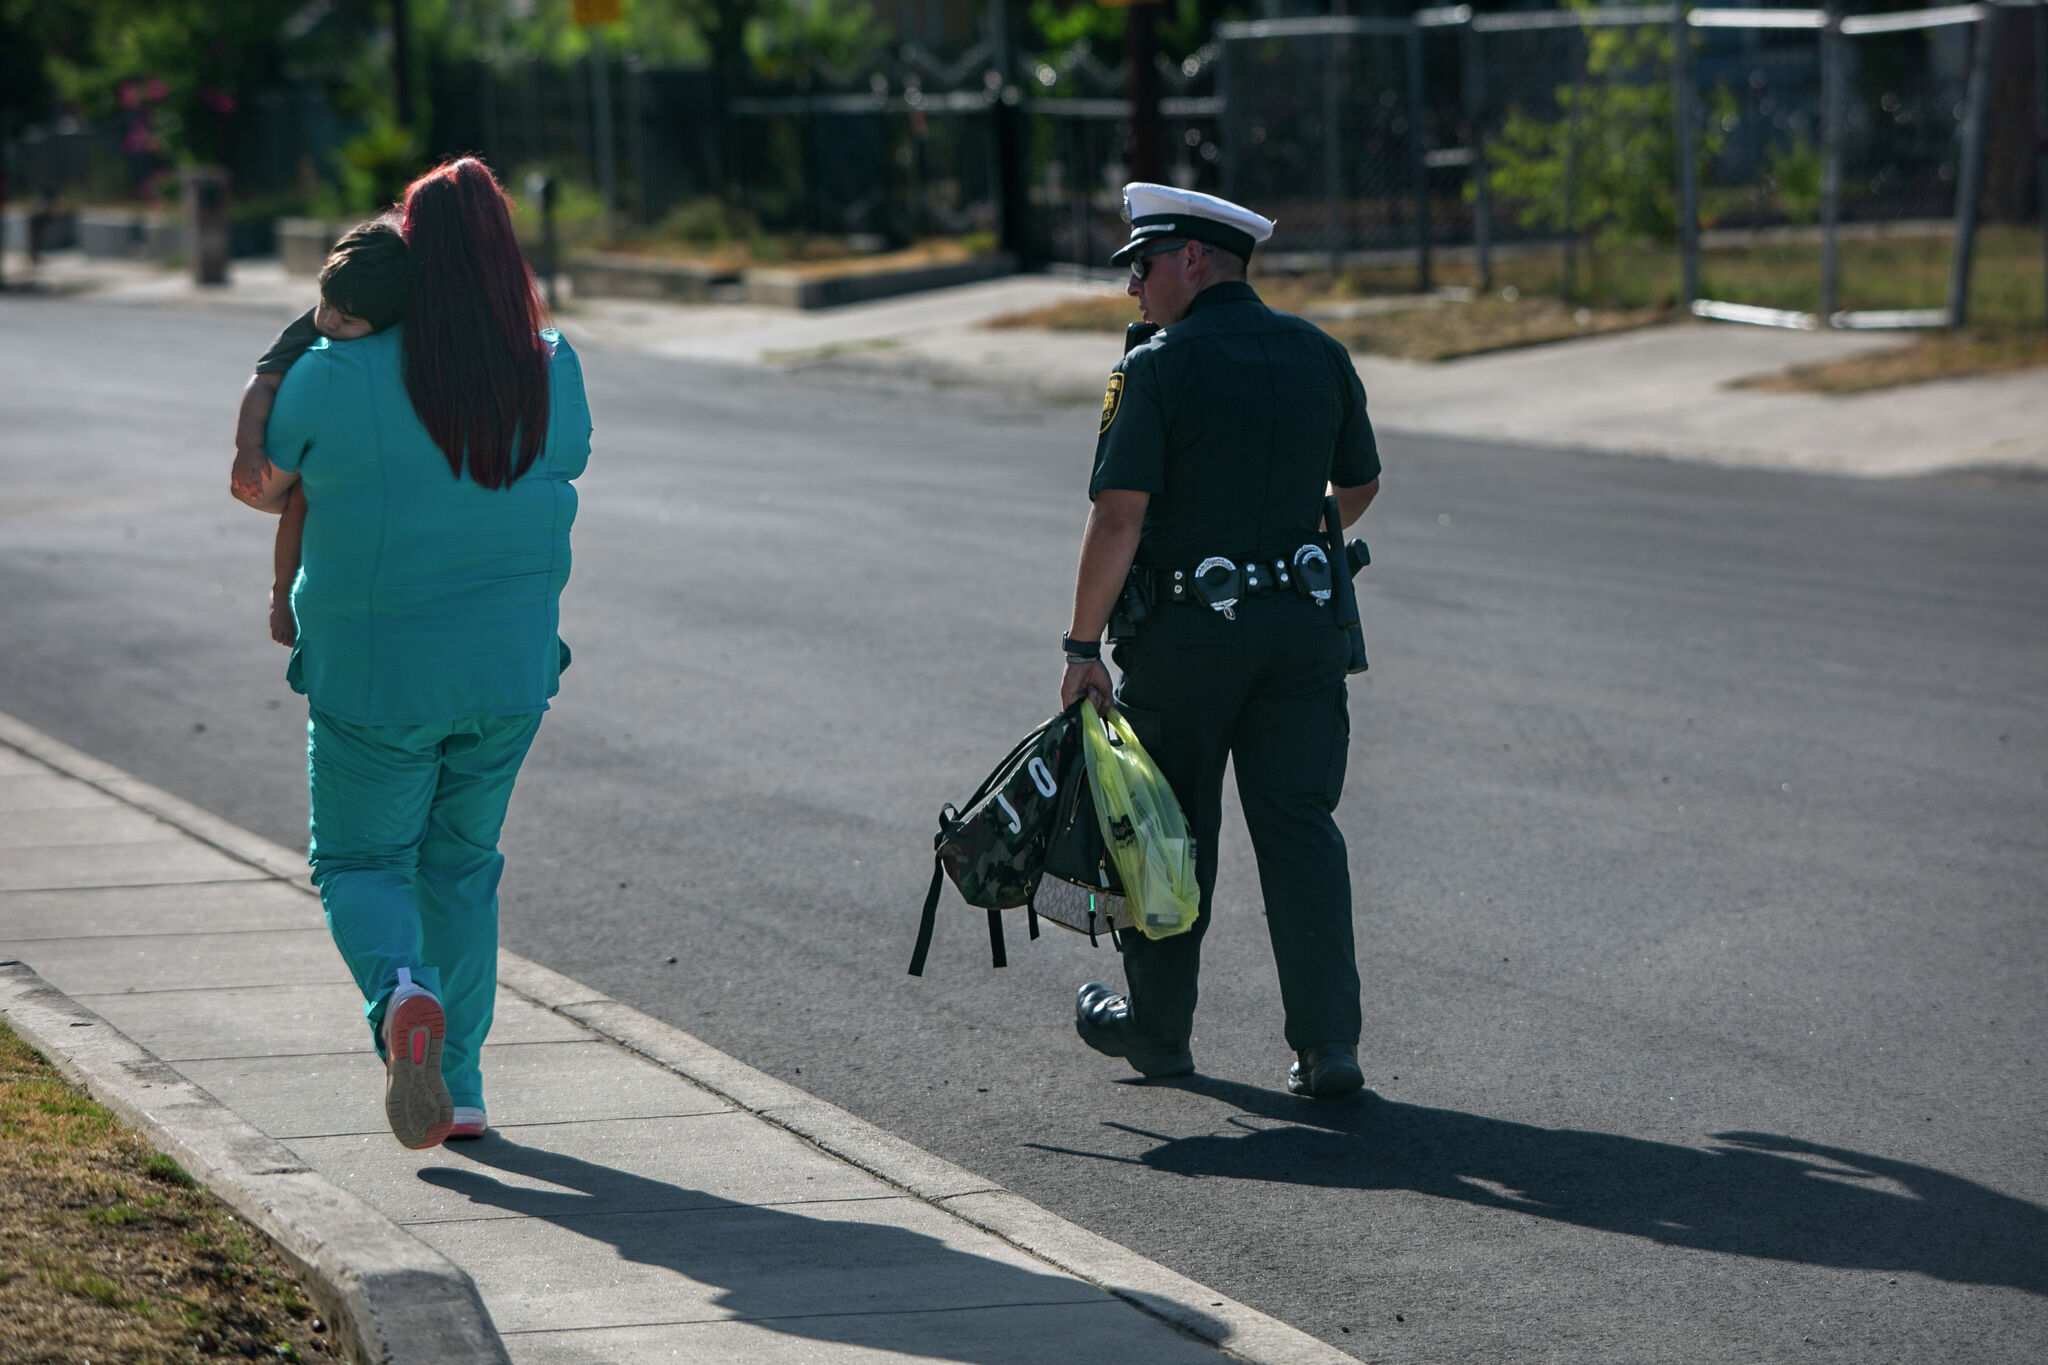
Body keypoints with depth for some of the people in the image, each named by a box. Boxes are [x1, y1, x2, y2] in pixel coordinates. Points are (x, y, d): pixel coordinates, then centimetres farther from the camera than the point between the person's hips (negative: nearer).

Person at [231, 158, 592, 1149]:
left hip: (376, 677, -3)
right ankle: (457, 1086, 21)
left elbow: (257, 488, -1)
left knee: (361, 864, 12)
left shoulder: (338, 378, -15)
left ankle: (404, 995, -20)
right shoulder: (553, 372, -6)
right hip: (509, 671, 3)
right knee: (461, 865, 20)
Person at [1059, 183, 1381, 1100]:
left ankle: (1157, 1026, 25)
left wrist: (1083, 644, -11)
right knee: (1300, 824, 4)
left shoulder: (1157, 368, -12)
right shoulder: (1320, 357, 5)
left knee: (1171, 831, 11)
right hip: (1301, 628, 4)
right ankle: (1327, 1041, -5)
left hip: (1183, 635, -4)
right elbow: (1359, 487, 17)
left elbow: (1119, 518, -17)